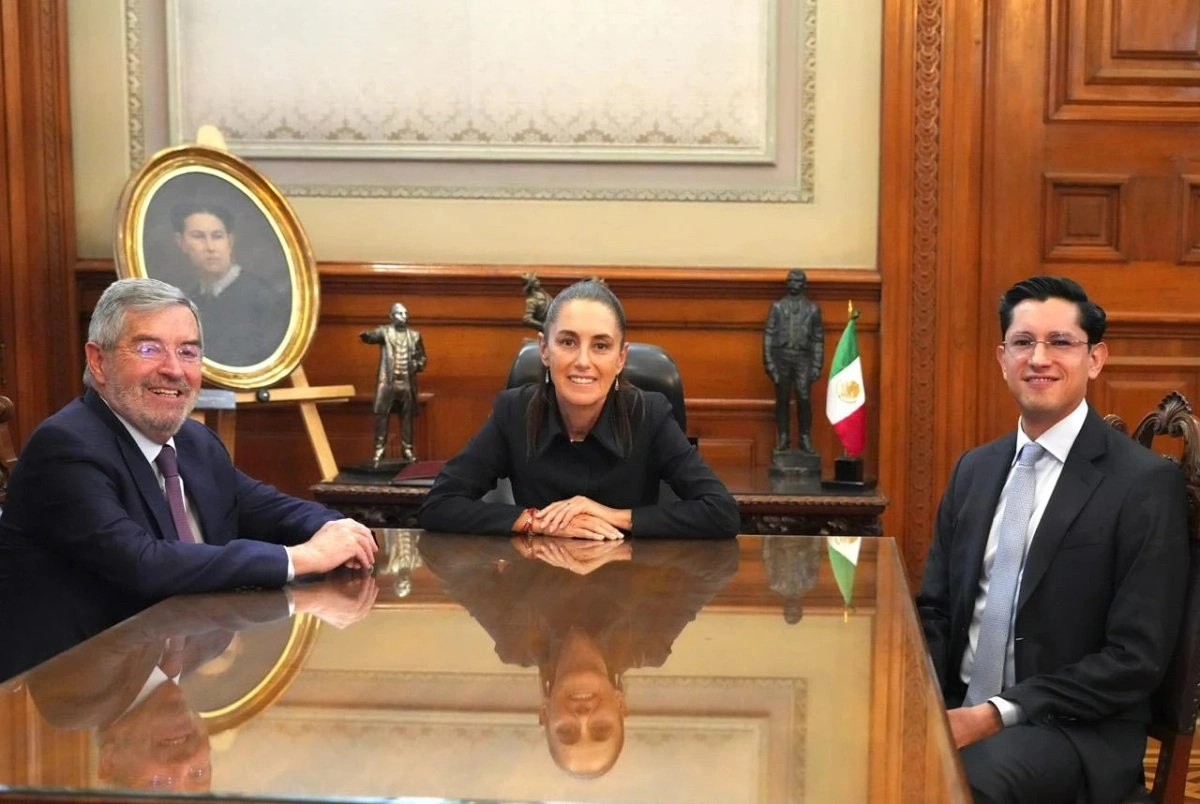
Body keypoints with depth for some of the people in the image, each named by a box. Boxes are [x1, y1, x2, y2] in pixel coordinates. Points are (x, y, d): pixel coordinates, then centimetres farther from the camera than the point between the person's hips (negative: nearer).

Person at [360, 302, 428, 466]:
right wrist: (366, 335, -46)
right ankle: (379, 450, -1)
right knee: (381, 415, -5)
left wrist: (417, 365, -4)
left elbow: (422, 357, 18)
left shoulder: (414, 335, 11)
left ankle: (407, 450, 13)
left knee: (407, 417, 6)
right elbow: (372, 336, -22)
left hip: (407, 383, 3)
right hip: (387, 382, -3)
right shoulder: (385, 331, 0)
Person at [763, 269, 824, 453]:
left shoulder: (813, 308, 10)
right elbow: (769, 335, 6)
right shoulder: (778, 307, 10)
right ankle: (783, 439, 9)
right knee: (782, 400, 3)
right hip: (781, 356, 1)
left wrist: (817, 365, 2)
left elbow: (818, 339, 9)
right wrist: (768, 361, -2)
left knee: (804, 400, -8)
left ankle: (805, 439, 0)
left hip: (803, 357, -1)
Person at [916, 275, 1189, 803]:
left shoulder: (1146, 482, -8)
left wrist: (998, 715, -17)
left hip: (1075, 730, -5)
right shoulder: (974, 469, 11)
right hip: (956, 711, 5)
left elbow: (1136, 658, -12)